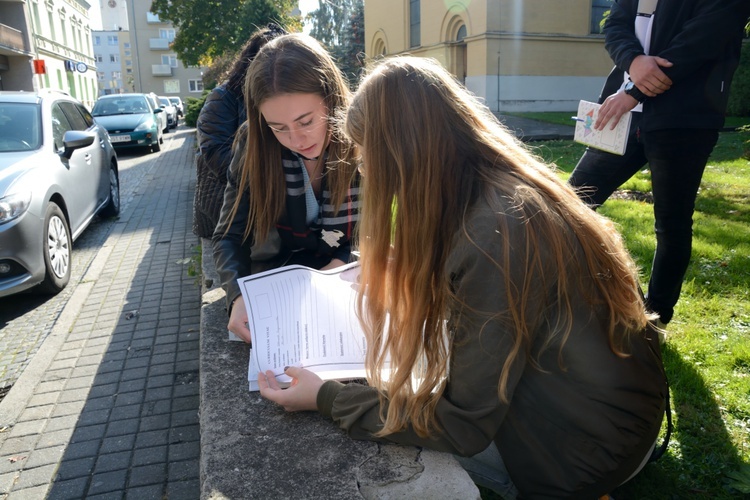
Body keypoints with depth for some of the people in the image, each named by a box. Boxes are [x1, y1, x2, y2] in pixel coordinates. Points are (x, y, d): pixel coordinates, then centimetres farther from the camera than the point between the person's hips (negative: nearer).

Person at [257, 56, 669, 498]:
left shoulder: (494, 235, -31)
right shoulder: (505, 184, -5)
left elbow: (463, 424, -23)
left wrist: (326, 397, -17)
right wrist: (410, 266, 21)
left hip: (590, 441, -8)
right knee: (416, 351, 8)